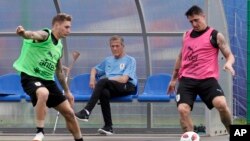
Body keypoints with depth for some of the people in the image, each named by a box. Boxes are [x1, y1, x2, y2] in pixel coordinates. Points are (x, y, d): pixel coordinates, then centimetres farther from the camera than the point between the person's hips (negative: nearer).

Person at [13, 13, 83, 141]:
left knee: (69, 113, 8)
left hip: (48, 80, 8)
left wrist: (67, 91, 32)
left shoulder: (59, 46, 15)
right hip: (30, 76, -8)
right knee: (43, 93, -41)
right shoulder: (45, 35, -10)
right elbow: (33, 35, -36)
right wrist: (23, 33, -60)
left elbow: (59, 71, 28)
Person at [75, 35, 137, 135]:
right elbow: (95, 69, 41)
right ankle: (108, 127, -35)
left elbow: (124, 79, -5)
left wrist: (107, 79, -7)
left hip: (127, 87, -5)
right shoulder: (108, 60, 29)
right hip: (110, 88, 5)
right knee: (104, 92, -35)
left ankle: (86, 112, -42)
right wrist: (92, 77, 18)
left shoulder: (130, 60, 9)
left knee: (103, 82, -33)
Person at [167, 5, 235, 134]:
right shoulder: (186, 35, 16)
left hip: (207, 79, -4)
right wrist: (174, 79, 31)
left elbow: (229, 55, 2)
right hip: (187, 79, 4)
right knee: (182, 109, -16)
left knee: (221, 103, -26)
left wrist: (228, 63, -22)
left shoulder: (215, 35, 2)